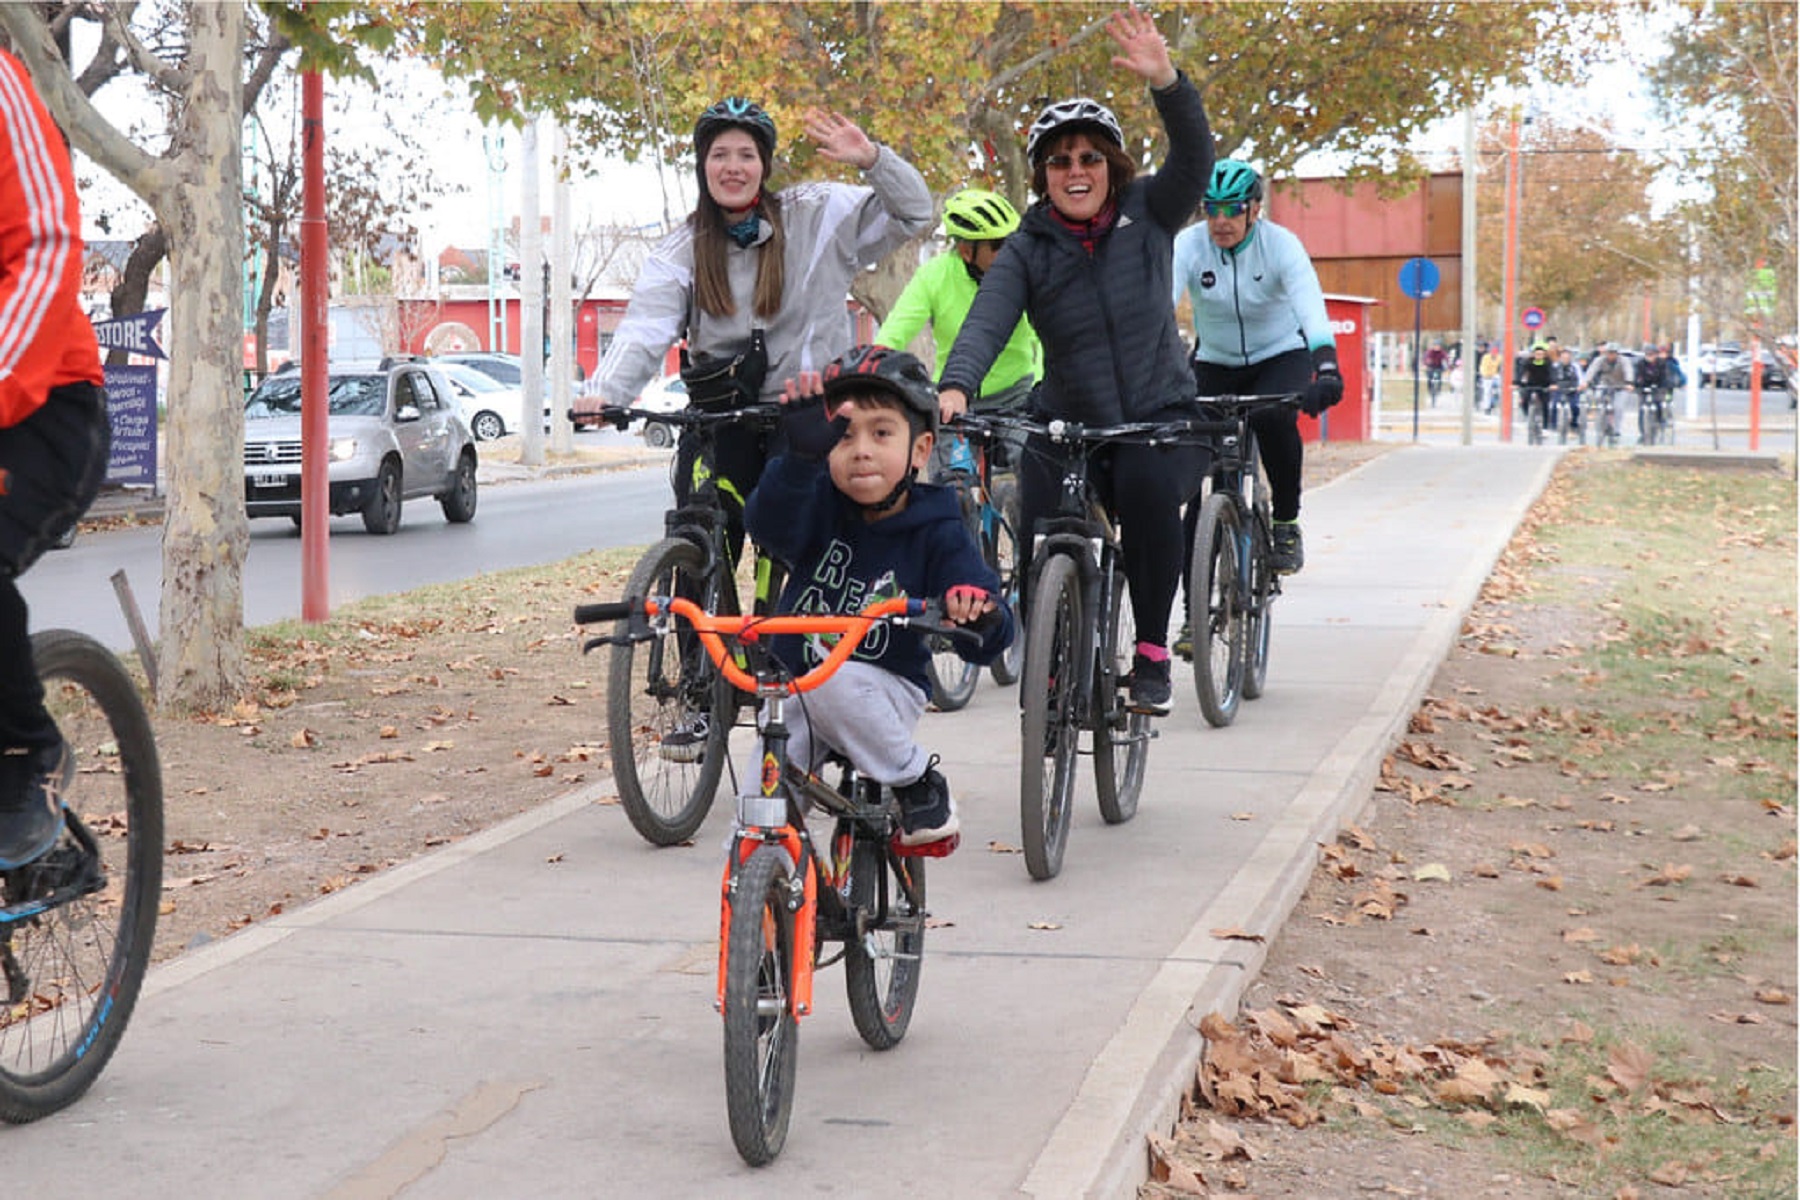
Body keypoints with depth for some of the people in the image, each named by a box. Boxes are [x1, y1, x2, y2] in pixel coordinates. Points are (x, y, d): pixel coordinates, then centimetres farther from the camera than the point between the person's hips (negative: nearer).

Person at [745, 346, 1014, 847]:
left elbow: (983, 645, -15)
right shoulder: (821, 506, -6)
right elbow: (770, 524, -29)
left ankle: (919, 783, -14)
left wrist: (979, 612, -40)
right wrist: (803, 453, -46)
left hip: (884, 693, -2)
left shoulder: (937, 533, -10)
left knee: (830, 681, -34)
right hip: (796, 697, 2)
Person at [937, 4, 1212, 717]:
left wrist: (1165, 80, -33)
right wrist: (955, 388, -37)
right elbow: (986, 322, -17)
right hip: (1066, 423, 1)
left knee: (1149, 487, -32)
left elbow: (1194, 158, -16)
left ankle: (1152, 656, -18)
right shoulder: (1027, 250, -3)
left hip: (1160, 416, -1)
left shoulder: (1147, 215, 0)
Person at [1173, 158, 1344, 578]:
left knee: (1272, 417, -33)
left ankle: (1286, 523, -13)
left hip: (1280, 356, -2)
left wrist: (1326, 369, -50)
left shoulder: (1280, 244, -20)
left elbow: (1311, 309, -34)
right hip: (1215, 364, 2)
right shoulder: (1189, 244, -16)